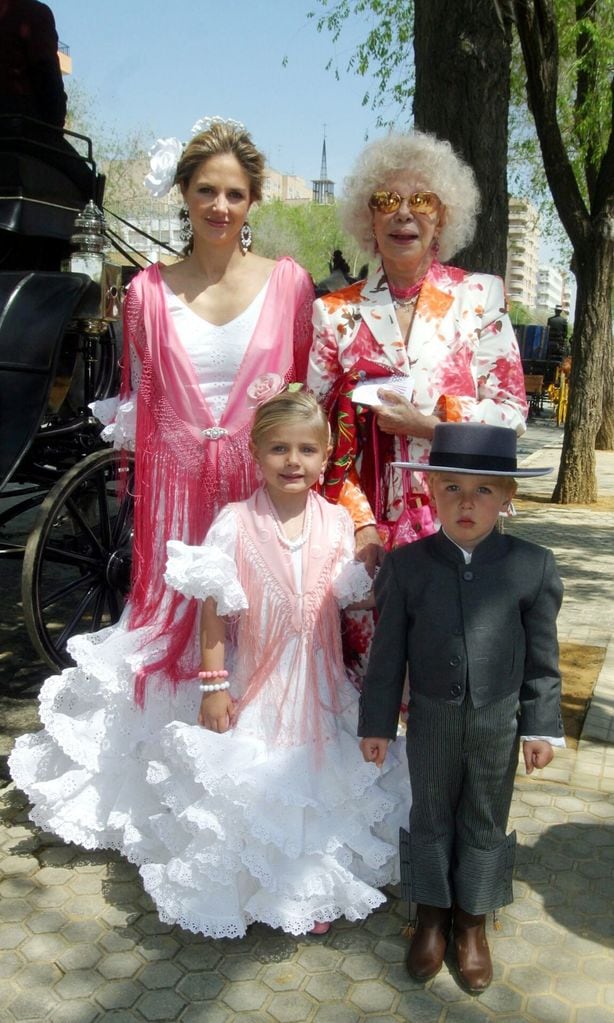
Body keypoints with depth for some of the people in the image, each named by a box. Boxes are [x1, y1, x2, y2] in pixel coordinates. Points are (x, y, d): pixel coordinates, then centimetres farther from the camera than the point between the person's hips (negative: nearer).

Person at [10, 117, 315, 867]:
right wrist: (140, 501, 7)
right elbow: (136, 406, 10)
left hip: (264, 494, 0)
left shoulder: (288, 283, 3)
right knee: (174, 624, 6)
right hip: (179, 491, 1)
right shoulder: (150, 292, 5)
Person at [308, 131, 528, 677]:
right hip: (366, 521, 1)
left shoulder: (479, 297, 5)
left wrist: (423, 424, -13)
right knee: (369, 660, 3)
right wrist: (359, 523, -6)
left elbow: (511, 412, 1)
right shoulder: (336, 313, 6)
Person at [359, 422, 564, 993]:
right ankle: (432, 915, 40)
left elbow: (542, 657, -3)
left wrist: (541, 727, -2)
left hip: (499, 723, 0)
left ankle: (472, 921, 39)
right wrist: (377, 722, -1)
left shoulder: (533, 566, -11)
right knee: (430, 818, 18)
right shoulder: (405, 565, -11)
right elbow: (388, 652, -4)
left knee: (485, 823, 17)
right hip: (431, 721, 0)